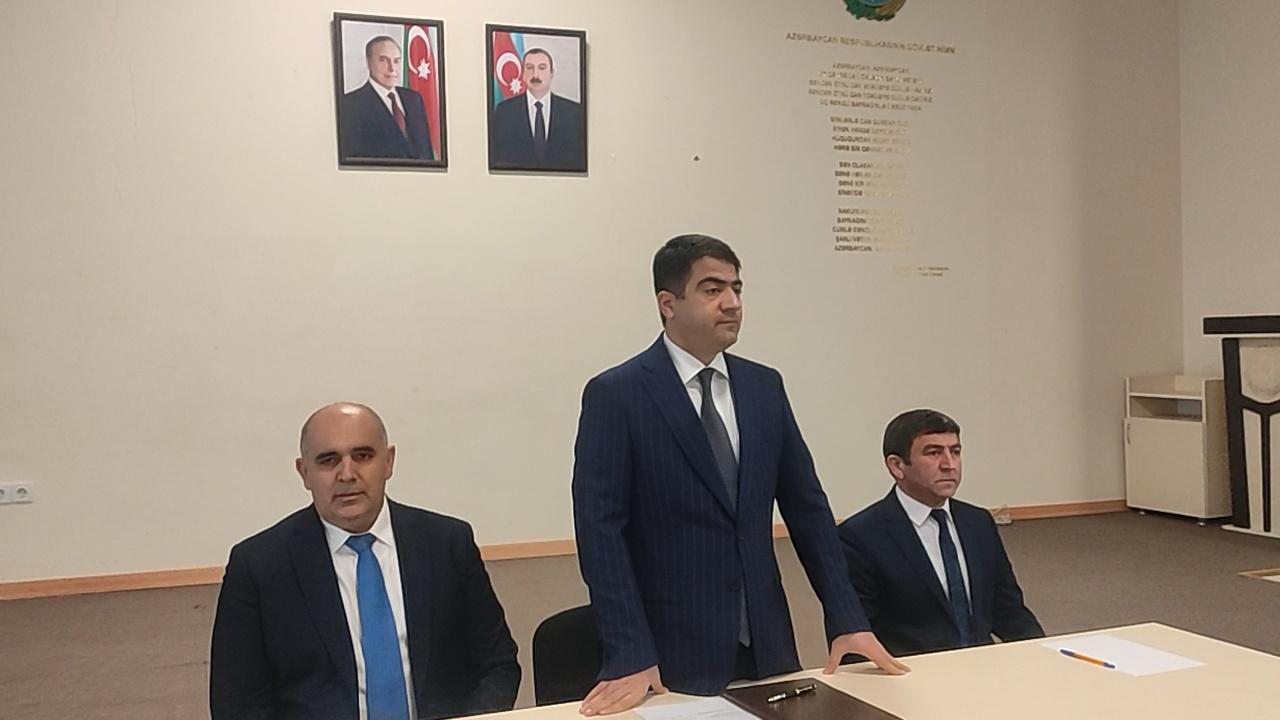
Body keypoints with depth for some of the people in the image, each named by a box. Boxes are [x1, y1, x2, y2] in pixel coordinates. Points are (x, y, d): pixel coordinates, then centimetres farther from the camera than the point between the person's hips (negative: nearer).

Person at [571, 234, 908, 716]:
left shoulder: (765, 387, 7)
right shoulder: (615, 394, -9)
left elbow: (807, 506, 8)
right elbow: (600, 528, -13)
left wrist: (848, 621, 3)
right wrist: (630, 658, -18)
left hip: (767, 647, 5)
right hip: (672, 656, -4)